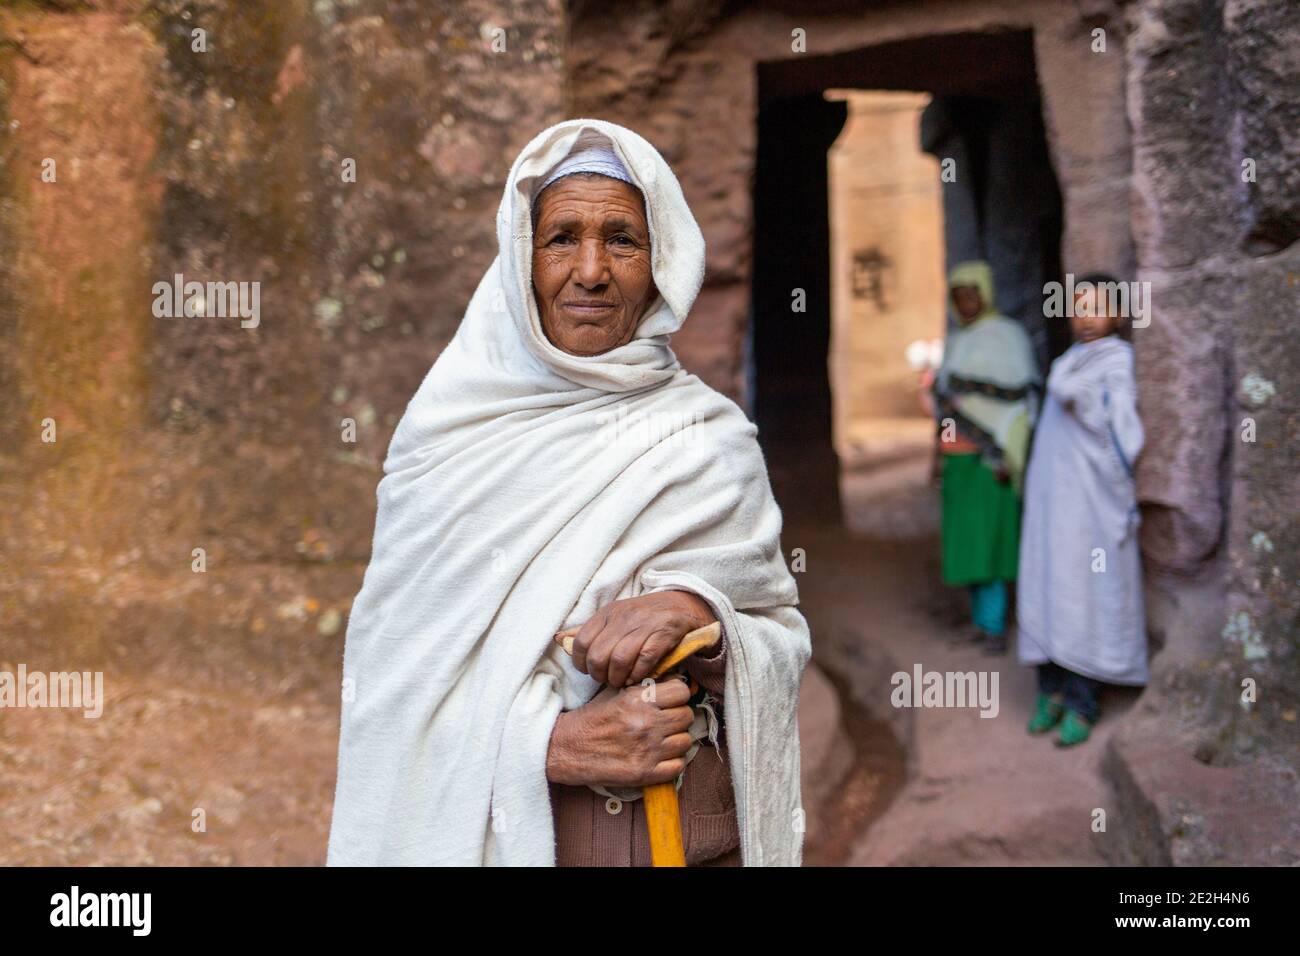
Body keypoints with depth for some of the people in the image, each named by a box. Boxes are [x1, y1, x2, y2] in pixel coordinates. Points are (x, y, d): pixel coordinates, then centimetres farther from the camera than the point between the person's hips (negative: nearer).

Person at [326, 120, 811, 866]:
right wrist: (555, 742, -21)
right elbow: (393, 658, -8)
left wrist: (701, 616, -22)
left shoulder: (711, 435, -2)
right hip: (491, 825, 0)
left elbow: (785, 640, -2)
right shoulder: (449, 429, -4)